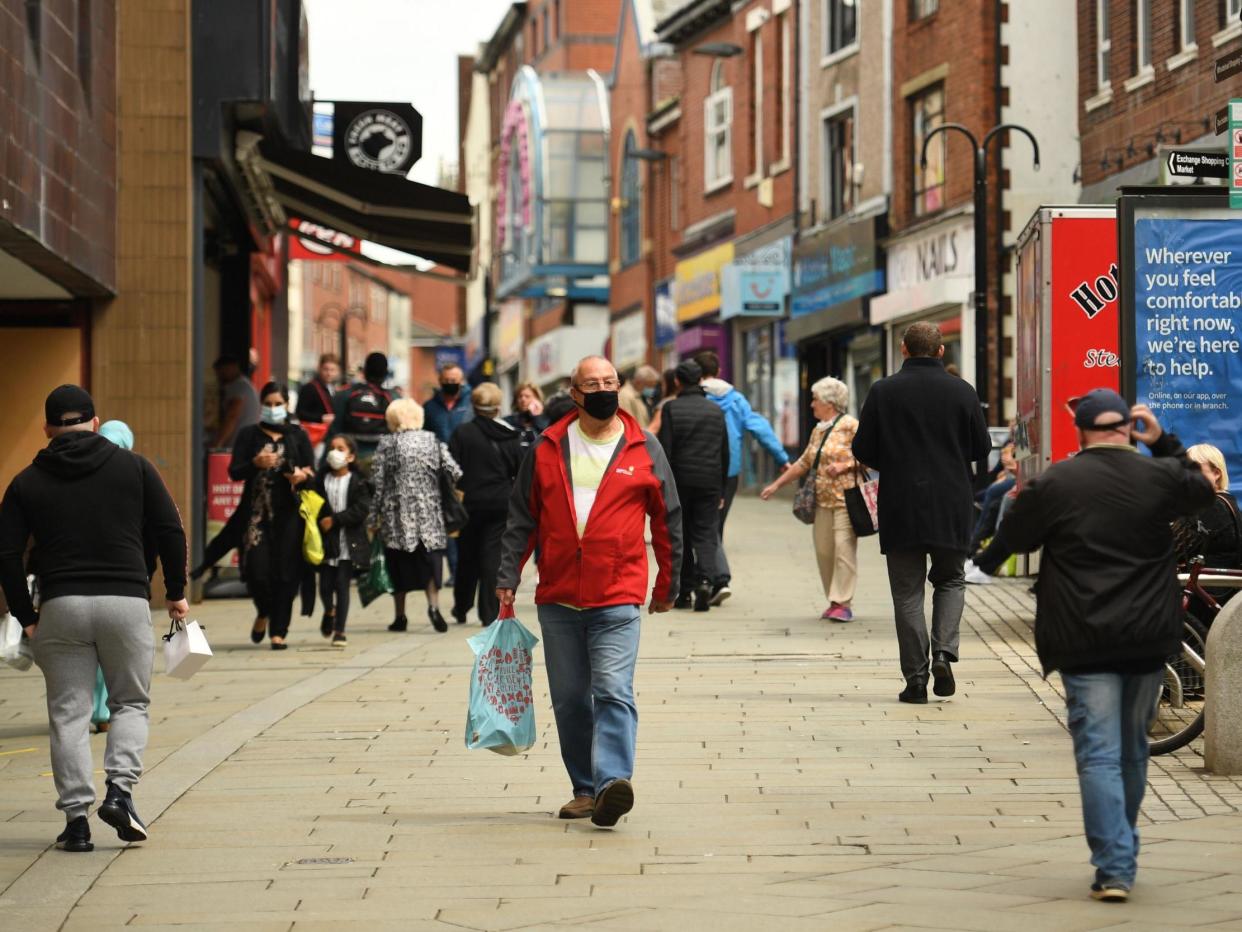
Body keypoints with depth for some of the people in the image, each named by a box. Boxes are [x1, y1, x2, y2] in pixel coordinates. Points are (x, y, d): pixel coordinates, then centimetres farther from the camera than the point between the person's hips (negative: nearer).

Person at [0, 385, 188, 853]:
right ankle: (120, 790, -7)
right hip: (126, 603, 0)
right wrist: (176, 592, 12)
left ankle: (75, 817, 2)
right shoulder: (132, 467, 6)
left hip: (60, 606, 0)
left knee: (68, 713, 7)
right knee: (130, 703, 14)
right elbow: (170, 532, 3)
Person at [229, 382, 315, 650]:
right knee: (257, 570, -8)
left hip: (289, 512, 1)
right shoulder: (249, 435, 7)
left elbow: (311, 473, 7)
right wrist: (255, 463, -19)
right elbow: (234, 472, 0)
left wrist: (303, 475, -16)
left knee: (286, 573, -3)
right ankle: (263, 613, 23)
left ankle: (278, 631, 5)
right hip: (257, 511, -1)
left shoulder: (298, 436, 10)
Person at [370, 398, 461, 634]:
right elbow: (455, 473, -2)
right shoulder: (433, 441, 3)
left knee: (399, 563, 8)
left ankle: (400, 616, 12)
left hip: (397, 516, -1)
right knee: (430, 559, 5)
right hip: (429, 514, 1)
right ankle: (433, 604, -17)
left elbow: (377, 482, -5)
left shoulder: (387, 445, -4)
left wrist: (373, 517, 0)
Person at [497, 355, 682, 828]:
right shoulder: (547, 448, 7)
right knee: (569, 700, 8)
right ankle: (585, 789, 18)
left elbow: (667, 520, 10)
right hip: (557, 599, 3)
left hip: (618, 598, -3)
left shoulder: (644, 449, 3)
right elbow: (522, 519, 10)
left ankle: (612, 781, -26)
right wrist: (508, 578, 3)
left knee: (613, 693, -16)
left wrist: (667, 585, 13)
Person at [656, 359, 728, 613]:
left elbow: (665, 450, -8)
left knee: (680, 535, 8)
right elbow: (725, 453, 12)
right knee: (705, 533, 2)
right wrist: (721, 489, 18)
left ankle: (684, 591, 9)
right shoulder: (716, 411, 8)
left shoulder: (671, 409, -4)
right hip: (709, 483, 2)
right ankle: (705, 579, -22)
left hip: (680, 481, -2)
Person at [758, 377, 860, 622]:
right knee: (823, 550, 3)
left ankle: (843, 603, -11)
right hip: (822, 501, 7)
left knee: (843, 548, -11)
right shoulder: (817, 431, 18)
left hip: (845, 500, -7)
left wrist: (844, 465, -18)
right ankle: (833, 601, 10)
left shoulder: (850, 426, -5)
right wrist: (777, 484, 25)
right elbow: (803, 464, 25)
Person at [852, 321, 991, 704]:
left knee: (907, 591, 6)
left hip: (900, 507, -1)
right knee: (950, 580, 18)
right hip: (951, 508, 1)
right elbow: (982, 448, 5)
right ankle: (944, 652, -4)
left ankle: (916, 678, 4)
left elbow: (863, 450, -2)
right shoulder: (962, 392, -1)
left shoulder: (883, 392, -4)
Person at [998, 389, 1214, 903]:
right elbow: (1202, 490, 21)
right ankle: (1122, 855, 30)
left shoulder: (1053, 484, -8)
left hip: (1085, 642, -3)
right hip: (1149, 639, 3)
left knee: (1099, 754, -4)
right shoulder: (1159, 477, -1)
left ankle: (1114, 867, -13)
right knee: (1133, 750, 17)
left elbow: (1015, 535, 5)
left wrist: (1021, 500, 22)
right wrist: (1163, 442, 18)